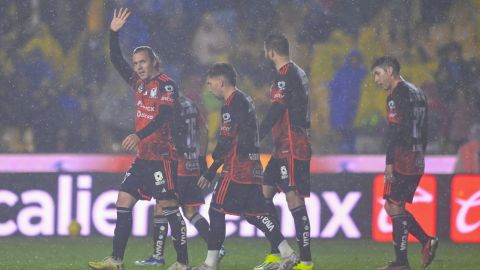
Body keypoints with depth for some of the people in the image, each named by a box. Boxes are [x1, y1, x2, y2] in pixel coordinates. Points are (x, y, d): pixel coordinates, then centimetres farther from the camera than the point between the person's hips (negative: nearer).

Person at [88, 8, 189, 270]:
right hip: (143, 157, 8)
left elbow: (164, 116, -23)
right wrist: (113, 33, 7)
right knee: (124, 201, 4)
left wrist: (139, 135, -34)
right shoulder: (138, 82, 13)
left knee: (168, 207, -9)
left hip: (162, 157, -8)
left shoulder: (166, 84, -10)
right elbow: (116, 60, 20)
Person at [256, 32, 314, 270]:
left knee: (294, 198, -11)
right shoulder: (297, 73, 17)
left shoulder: (285, 76, -14)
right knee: (264, 193, 13)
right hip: (284, 148, 10)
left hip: (291, 149, -10)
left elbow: (275, 112, -21)